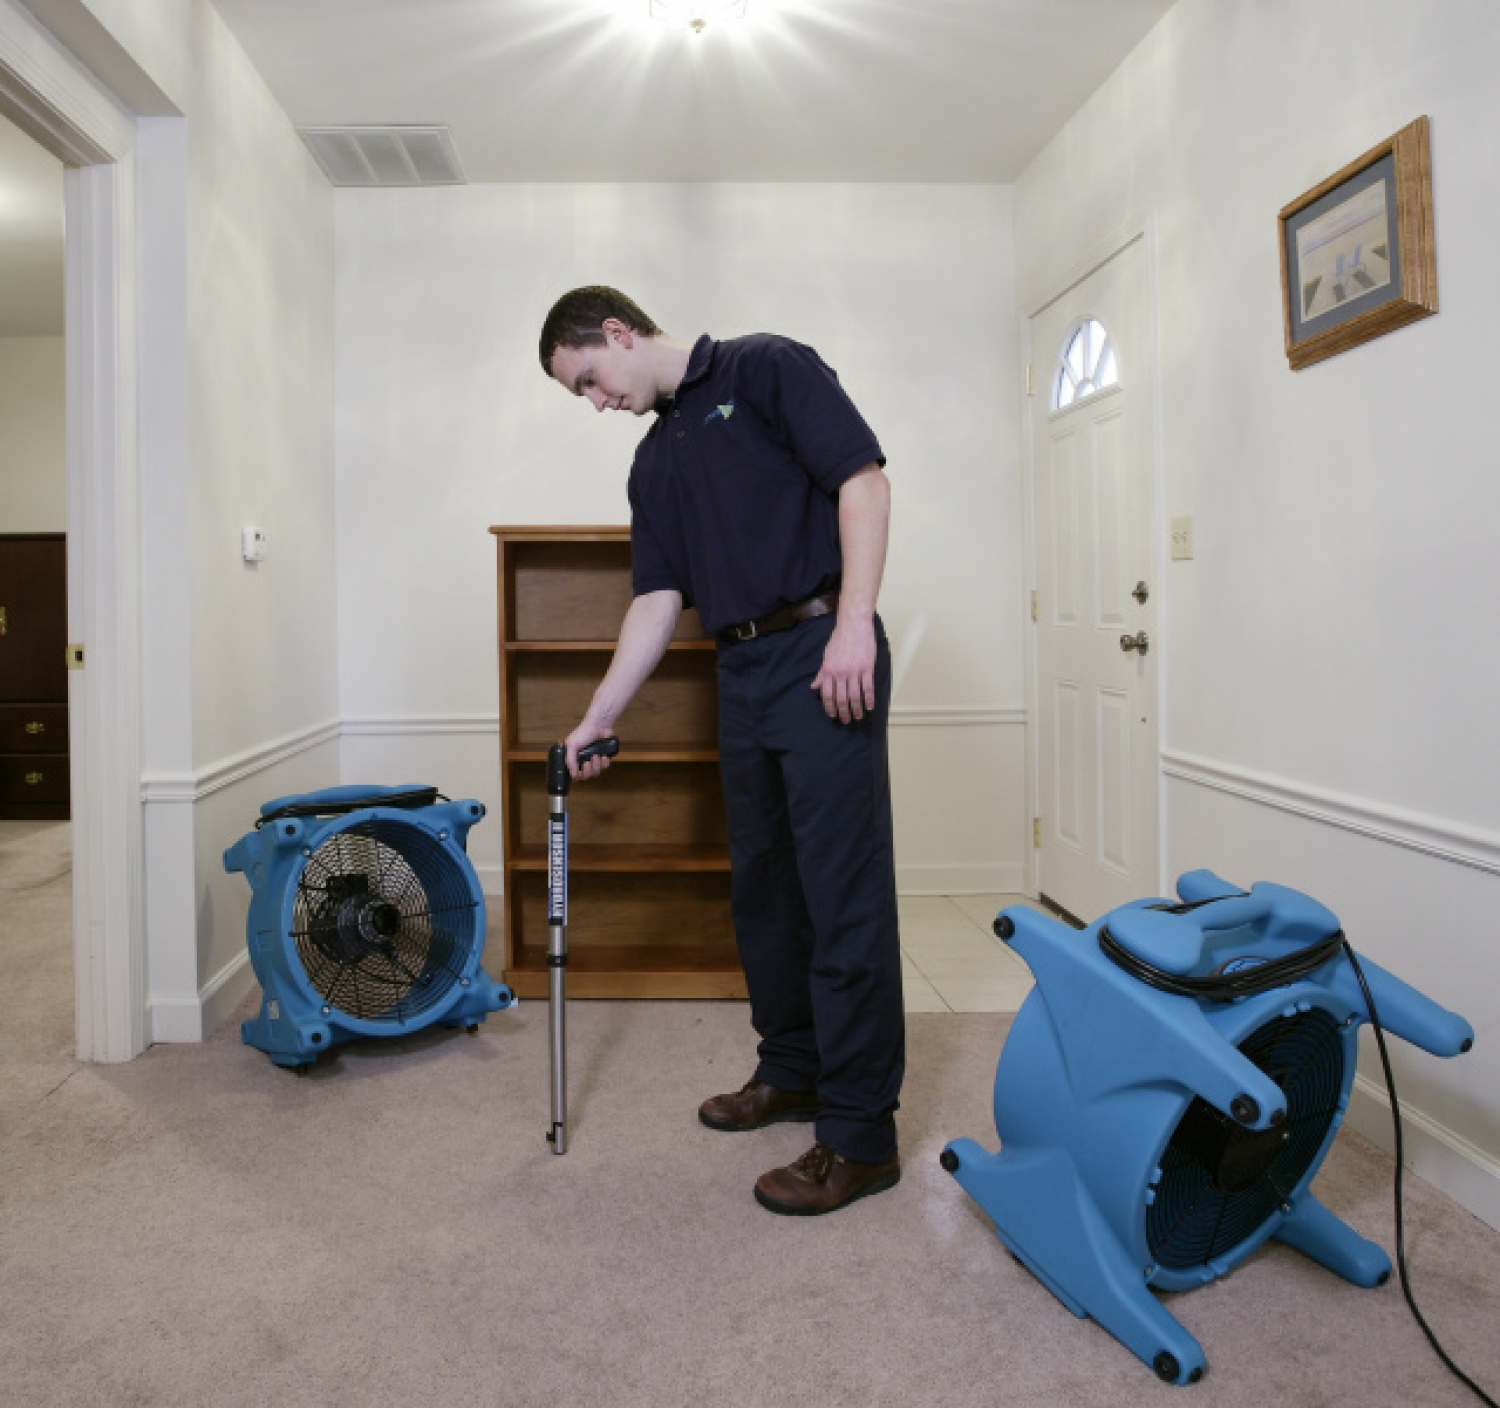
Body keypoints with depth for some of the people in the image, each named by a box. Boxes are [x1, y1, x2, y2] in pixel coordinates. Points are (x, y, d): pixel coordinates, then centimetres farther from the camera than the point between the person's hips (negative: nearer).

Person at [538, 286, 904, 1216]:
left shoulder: (764, 369, 0)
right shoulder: (655, 460, 20)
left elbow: (864, 481, -10)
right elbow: (658, 600, 16)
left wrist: (854, 624, -20)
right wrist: (598, 719, 11)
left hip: (824, 657, -8)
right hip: (741, 671, 8)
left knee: (844, 891, -7)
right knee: (762, 885, 13)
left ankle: (862, 1135, 2)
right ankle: (794, 1071, 30)